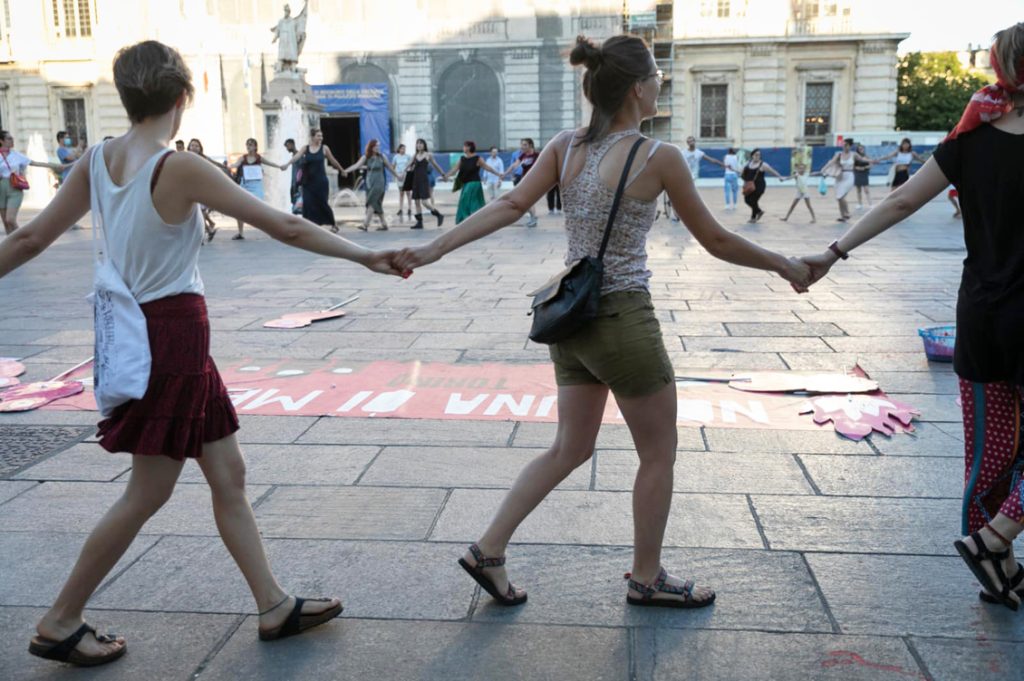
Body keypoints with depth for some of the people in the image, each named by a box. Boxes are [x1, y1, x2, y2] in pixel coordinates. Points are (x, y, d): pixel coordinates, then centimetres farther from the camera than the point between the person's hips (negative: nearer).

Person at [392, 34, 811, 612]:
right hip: (623, 317, -7)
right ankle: (648, 579, 28)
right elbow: (717, 242, -5)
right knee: (659, 456, 13)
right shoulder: (659, 158, -12)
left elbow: (511, 206, -6)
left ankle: (490, 549, 20)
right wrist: (786, 266, 9)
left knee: (571, 449, 20)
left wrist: (436, 248, -5)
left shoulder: (567, 146, 4)